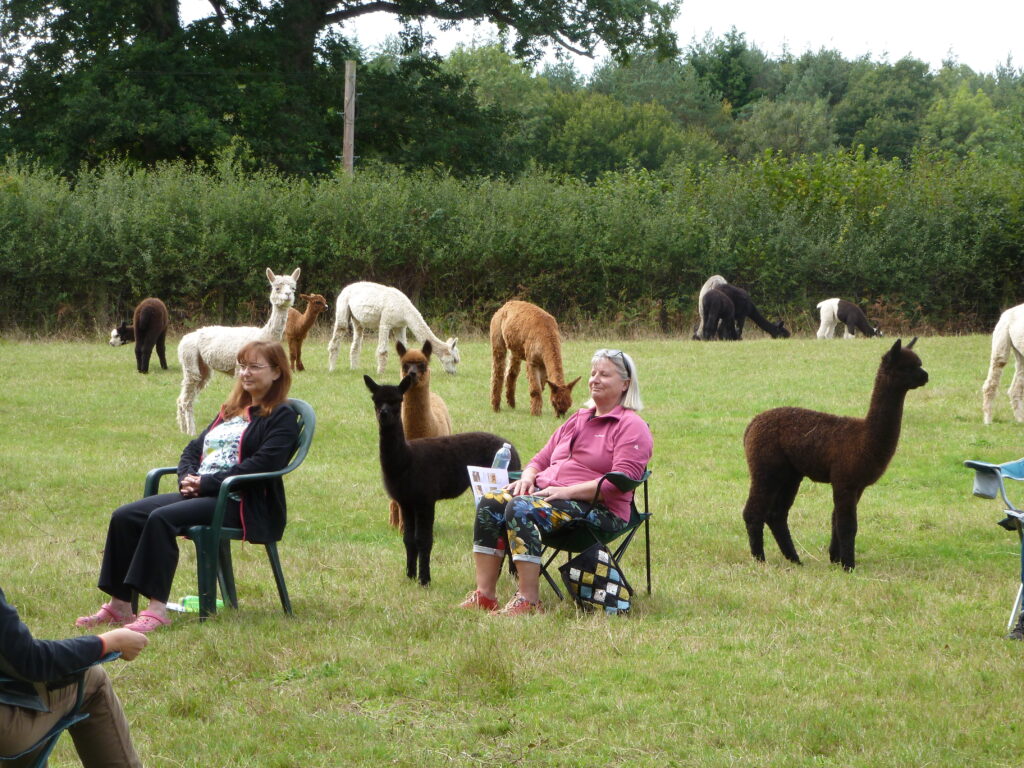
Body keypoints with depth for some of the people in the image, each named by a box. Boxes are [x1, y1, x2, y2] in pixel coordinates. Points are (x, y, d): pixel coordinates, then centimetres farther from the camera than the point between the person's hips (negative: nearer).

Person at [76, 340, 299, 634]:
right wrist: (188, 478, -1)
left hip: (241, 502, -9)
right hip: (200, 493, 9)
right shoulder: (230, 411, 26)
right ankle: (119, 606, -12)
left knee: (162, 518, -32)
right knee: (124, 517, -9)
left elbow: (263, 463, -15)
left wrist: (206, 483, -17)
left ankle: (157, 609, -35)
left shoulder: (282, 417, -1)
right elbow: (194, 448, 23)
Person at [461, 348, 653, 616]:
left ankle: (528, 600, -33)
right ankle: (484, 595, -22)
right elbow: (541, 459, 28)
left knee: (521, 508, -33)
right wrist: (528, 477, 2)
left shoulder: (632, 427, 1)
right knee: (490, 504, -19)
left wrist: (568, 491, -19)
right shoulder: (578, 421, 26)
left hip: (598, 509, -8)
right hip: (545, 492, 8)